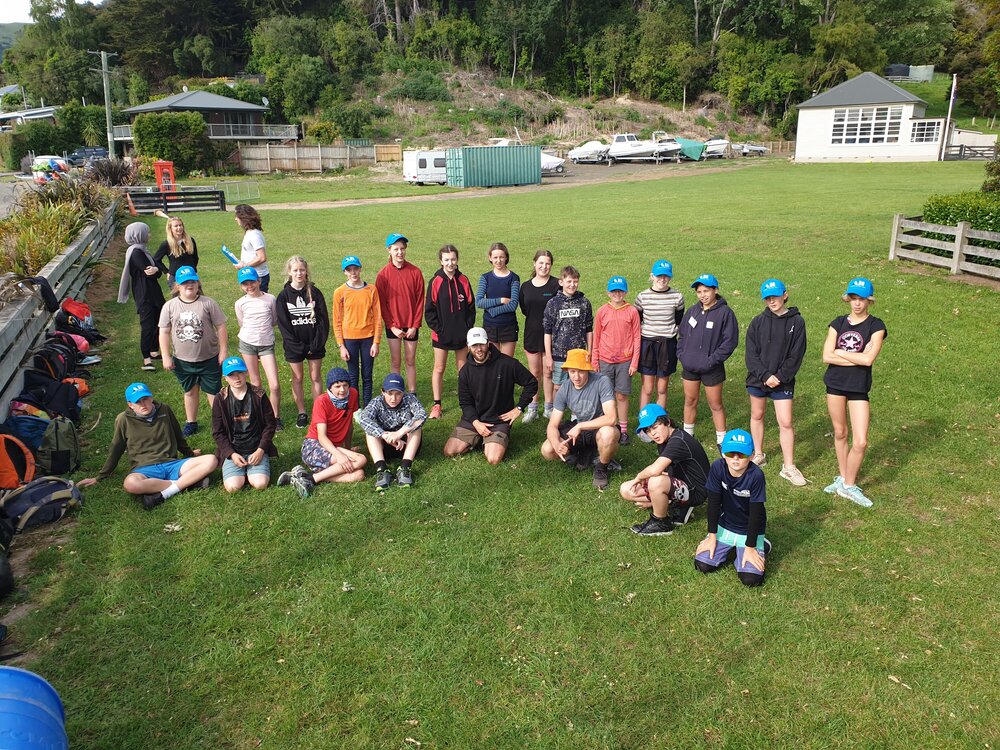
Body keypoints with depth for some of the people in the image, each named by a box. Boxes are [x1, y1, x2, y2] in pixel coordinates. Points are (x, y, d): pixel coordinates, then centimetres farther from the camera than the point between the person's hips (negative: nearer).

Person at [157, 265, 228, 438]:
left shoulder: (208, 303, -9)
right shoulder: (169, 306, -3)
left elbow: (221, 328, -6)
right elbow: (164, 332, 1)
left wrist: (223, 352, -7)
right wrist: (166, 357, -3)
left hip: (209, 359, -2)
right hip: (182, 361, 3)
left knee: (213, 392, 5)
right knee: (190, 392, 18)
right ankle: (191, 423, 34)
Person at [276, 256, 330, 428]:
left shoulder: (314, 293, -4)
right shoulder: (283, 296, -5)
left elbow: (323, 319, -4)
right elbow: (283, 324, -6)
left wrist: (317, 343, -11)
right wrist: (297, 346, -12)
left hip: (315, 343, 0)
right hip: (294, 346, 0)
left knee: (316, 377, 9)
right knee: (297, 378, 10)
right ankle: (301, 413, 21)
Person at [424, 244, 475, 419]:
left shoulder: (463, 281, -1)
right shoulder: (436, 282, -7)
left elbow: (471, 306, 3)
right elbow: (429, 309, -4)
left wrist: (468, 327, -4)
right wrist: (437, 328, -10)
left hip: (462, 334, 2)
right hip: (441, 334, -2)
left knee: (463, 368, 12)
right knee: (439, 368, 7)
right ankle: (436, 404, 16)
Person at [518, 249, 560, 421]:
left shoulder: (556, 285, -7)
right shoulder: (525, 286, 5)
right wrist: (535, 320, 4)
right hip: (532, 334, 3)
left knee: (548, 372, 7)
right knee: (534, 373, 10)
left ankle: (548, 407, 21)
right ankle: (532, 408, 19)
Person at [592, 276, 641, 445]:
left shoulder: (632, 312, -1)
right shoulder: (602, 311, 1)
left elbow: (636, 338, 1)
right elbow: (596, 337, 6)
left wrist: (634, 362, -3)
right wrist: (594, 361, 4)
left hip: (625, 361, -1)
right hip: (605, 361, 1)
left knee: (622, 396, 3)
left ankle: (623, 430, 13)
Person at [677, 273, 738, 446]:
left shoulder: (725, 312, -12)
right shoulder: (692, 310, 4)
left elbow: (730, 340, -13)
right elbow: (682, 334, 14)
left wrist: (713, 360, -16)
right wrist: (681, 354, 2)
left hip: (711, 369, -5)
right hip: (689, 367, 5)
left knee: (715, 405, 6)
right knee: (690, 401, 16)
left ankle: (722, 440, 18)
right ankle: (687, 435, 30)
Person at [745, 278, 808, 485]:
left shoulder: (796, 322, -4)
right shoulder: (758, 322, -1)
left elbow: (796, 355, -5)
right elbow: (751, 354, -5)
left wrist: (780, 377, -13)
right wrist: (765, 375, -15)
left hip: (783, 381, -2)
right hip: (757, 379, 2)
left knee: (786, 423, -4)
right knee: (757, 416, 15)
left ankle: (788, 467, 6)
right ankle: (758, 455, 33)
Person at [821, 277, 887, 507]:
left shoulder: (876, 326, -6)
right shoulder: (838, 323, 3)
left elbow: (868, 359, -19)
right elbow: (827, 357, -7)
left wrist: (840, 352, -9)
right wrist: (857, 358, -13)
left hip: (859, 388, -3)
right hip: (835, 384, 3)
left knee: (860, 442, -6)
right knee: (840, 433, 15)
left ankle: (848, 485, 11)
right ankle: (842, 477, 31)